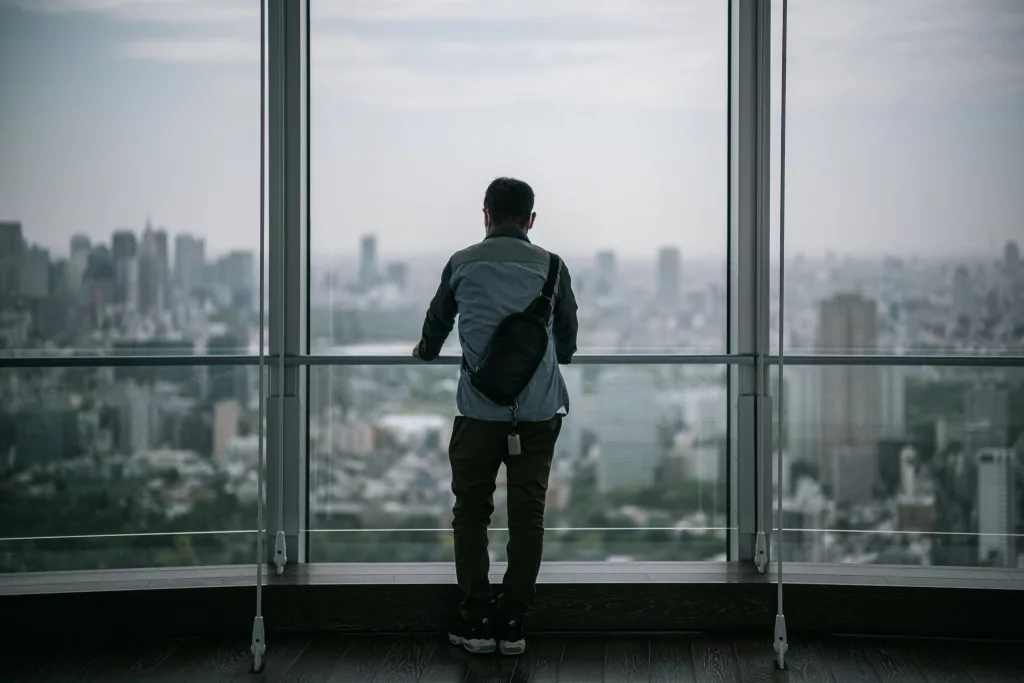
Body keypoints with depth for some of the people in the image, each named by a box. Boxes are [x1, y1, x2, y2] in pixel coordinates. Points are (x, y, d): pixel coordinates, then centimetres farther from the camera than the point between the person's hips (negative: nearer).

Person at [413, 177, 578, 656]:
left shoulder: (463, 263, 6)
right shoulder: (551, 267, 7)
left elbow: (437, 323, 22)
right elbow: (568, 339, 20)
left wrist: (425, 352, 44)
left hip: (479, 411, -1)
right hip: (538, 410, 1)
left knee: (471, 513, 9)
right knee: (527, 515, 7)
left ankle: (476, 621, 8)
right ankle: (512, 623, 8)